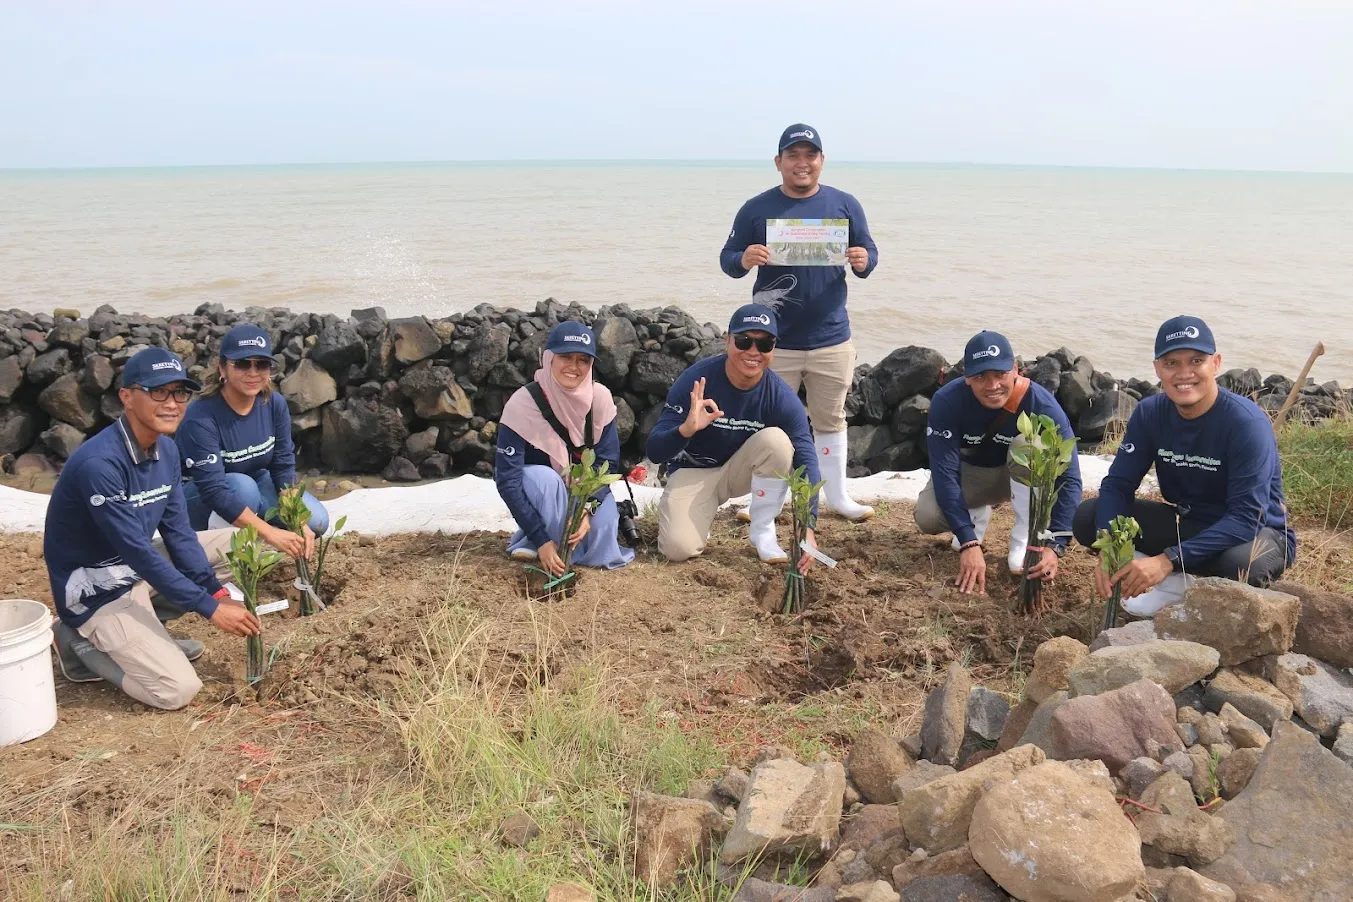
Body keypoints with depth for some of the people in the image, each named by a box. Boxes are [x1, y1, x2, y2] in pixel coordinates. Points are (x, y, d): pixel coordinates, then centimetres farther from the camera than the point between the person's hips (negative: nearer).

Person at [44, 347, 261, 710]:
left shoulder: (167, 450, -1)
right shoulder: (99, 463, -28)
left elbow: (177, 532, 2)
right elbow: (138, 551, -28)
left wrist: (217, 592, -9)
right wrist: (210, 608, -25)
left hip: (140, 570, 9)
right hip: (96, 591, -9)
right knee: (178, 690, -19)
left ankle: (144, 625, 7)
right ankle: (85, 645, 4)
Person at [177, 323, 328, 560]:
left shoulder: (275, 404, -14)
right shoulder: (201, 418, -31)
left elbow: (284, 466, -11)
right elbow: (214, 491, -36)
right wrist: (271, 533, -42)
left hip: (256, 484, 6)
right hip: (200, 501, -6)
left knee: (315, 521, -13)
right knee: (243, 486, -36)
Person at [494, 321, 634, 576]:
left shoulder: (600, 397, -20)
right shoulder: (523, 403, -28)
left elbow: (607, 462, -15)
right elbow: (507, 480, -29)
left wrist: (587, 510, -32)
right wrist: (541, 539, -34)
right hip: (537, 487, -2)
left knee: (602, 551, -22)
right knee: (545, 479, -37)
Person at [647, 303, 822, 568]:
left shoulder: (782, 397, -21)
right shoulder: (696, 380, -24)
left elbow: (805, 459, -26)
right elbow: (654, 452, -25)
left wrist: (807, 526, -41)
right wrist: (686, 429, -49)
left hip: (742, 469, 2)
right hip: (693, 471, -2)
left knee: (776, 439, -30)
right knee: (679, 548, -25)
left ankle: (763, 531, -11)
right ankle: (700, 514, 13)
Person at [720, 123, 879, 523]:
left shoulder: (845, 205, 4)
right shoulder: (756, 209, 0)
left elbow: (869, 254, 7)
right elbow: (727, 259, 1)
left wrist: (863, 261, -17)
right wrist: (744, 260, -22)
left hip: (831, 340, 1)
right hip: (773, 341, -1)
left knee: (830, 419, 12)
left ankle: (837, 496, 24)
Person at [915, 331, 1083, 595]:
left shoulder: (1042, 404, -31)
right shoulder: (947, 402, -30)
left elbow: (1068, 478, -32)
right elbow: (945, 473, -33)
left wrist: (1054, 546, -45)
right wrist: (969, 543, -43)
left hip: (1020, 475, 0)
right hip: (968, 473, 1)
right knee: (928, 518, -27)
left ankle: (1026, 539, -17)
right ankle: (977, 514, 9)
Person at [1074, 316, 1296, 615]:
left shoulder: (1247, 422, -25)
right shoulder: (1149, 413, -10)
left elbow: (1247, 517, -31)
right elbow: (1118, 484, -11)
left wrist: (1169, 560, -41)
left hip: (1257, 533, -4)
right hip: (1187, 523, 5)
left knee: (1240, 563, -41)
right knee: (1088, 517, -13)